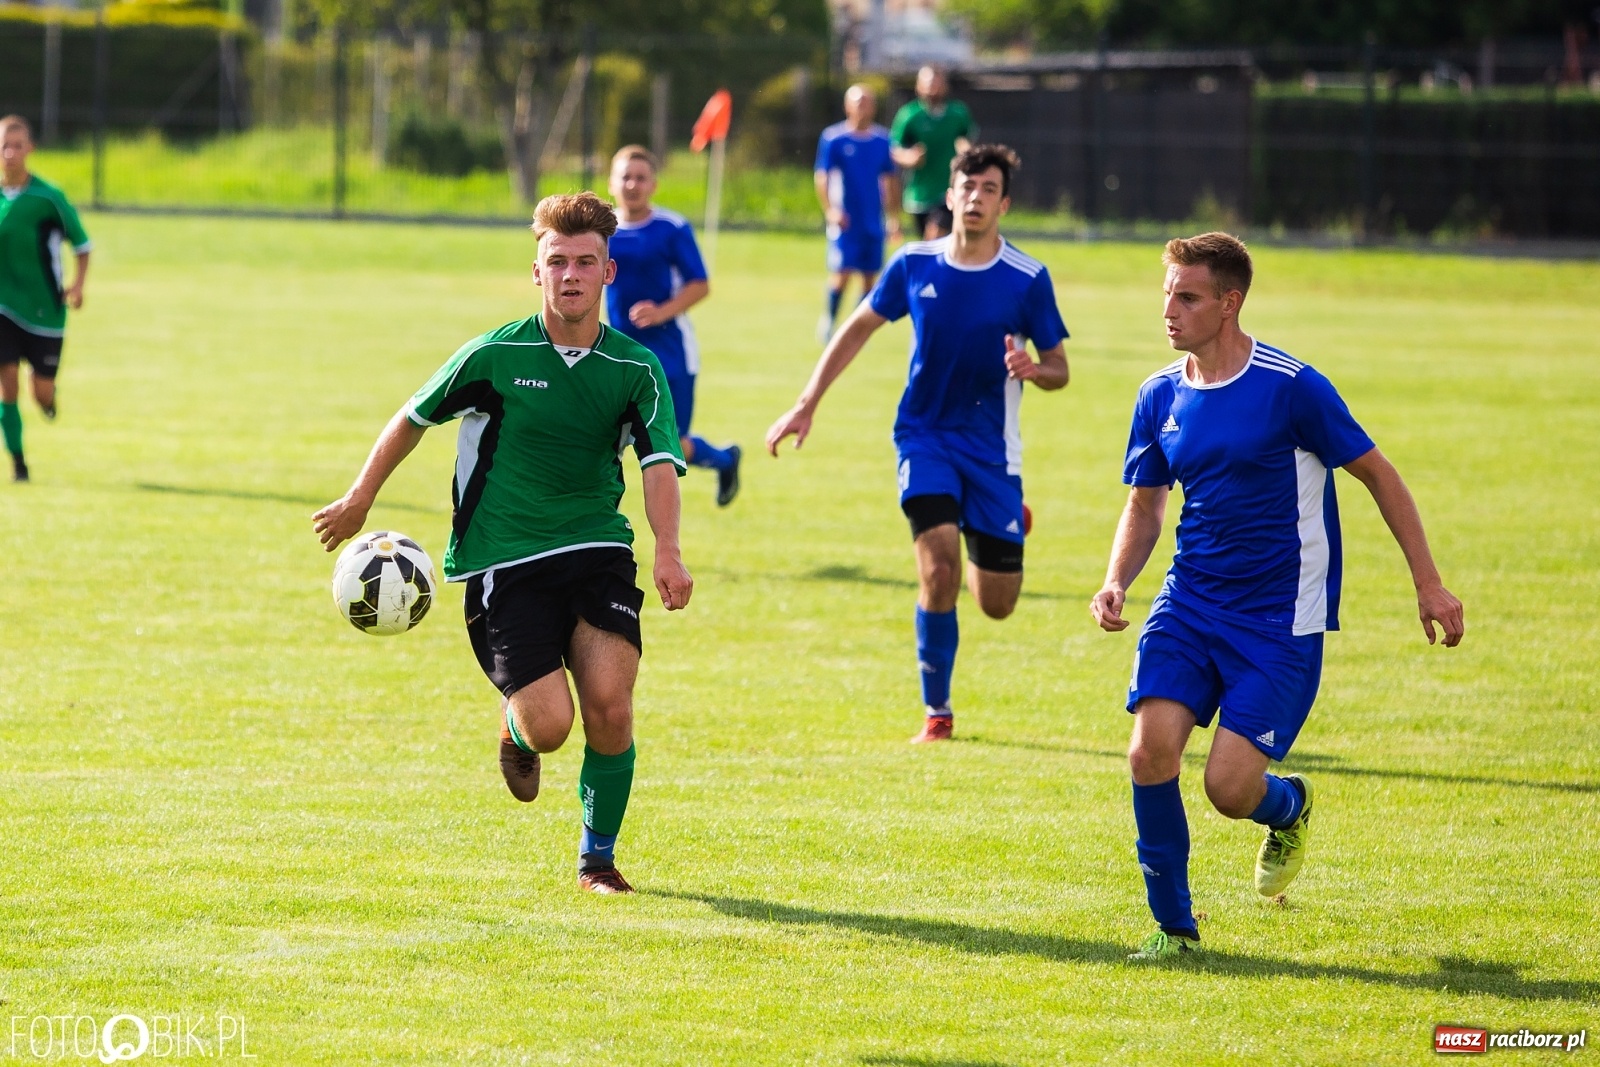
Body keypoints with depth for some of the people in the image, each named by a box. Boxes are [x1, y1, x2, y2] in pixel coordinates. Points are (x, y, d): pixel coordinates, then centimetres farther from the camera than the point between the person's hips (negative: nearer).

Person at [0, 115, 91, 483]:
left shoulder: (48, 198, -8)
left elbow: (82, 245, 2)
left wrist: (77, 285, -12)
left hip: (44, 309, -1)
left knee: (42, 393, 0)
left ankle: (49, 396, 38)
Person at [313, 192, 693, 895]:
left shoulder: (637, 370, -1)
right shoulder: (495, 355, -6)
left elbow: (659, 464, -13)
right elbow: (414, 418, 9)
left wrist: (667, 554, -30)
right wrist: (360, 500, 16)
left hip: (596, 552, 2)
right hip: (501, 562, -2)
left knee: (609, 706, -16)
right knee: (551, 722, -15)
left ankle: (598, 855, 8)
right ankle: (516, 731, 25)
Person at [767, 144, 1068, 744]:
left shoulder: (1028, 279, -9)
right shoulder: (915, 265, -4)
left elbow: (1059, 367, -1)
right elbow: (859, 327, 10)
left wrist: (1033, 370, -26)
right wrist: (807, 404, 8)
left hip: (992, 447, 0)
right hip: (924, 435, 0)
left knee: (997, 604, 4)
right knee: (938, 570, -20)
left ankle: (1000, 533, 43)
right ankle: (936, 713, -3)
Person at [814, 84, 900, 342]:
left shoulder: (882, 140, 7)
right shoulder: (834, 139, -4)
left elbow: (890, 180, 15)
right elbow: (822, 177, -5)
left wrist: (894, 217, 13)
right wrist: (830, 211, -17)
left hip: (874, 222, 4)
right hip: (846, 221, -4)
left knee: (869, 277, 4)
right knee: (842, 273, -10)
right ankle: (829, 321, 11)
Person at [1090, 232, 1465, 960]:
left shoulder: (1291, 387, -13)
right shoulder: (1160, 396, 3)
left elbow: (1376, 473, -3)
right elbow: (1145, 502, 17)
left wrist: (1428, 583, -4)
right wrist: (1116, 583, -2)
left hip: (1279, 620, -5)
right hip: (1189, 602, 5)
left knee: (1230, 788, -12)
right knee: (1151, 751, -15)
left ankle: (1288, 807, 27)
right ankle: (1172, 924, 3)